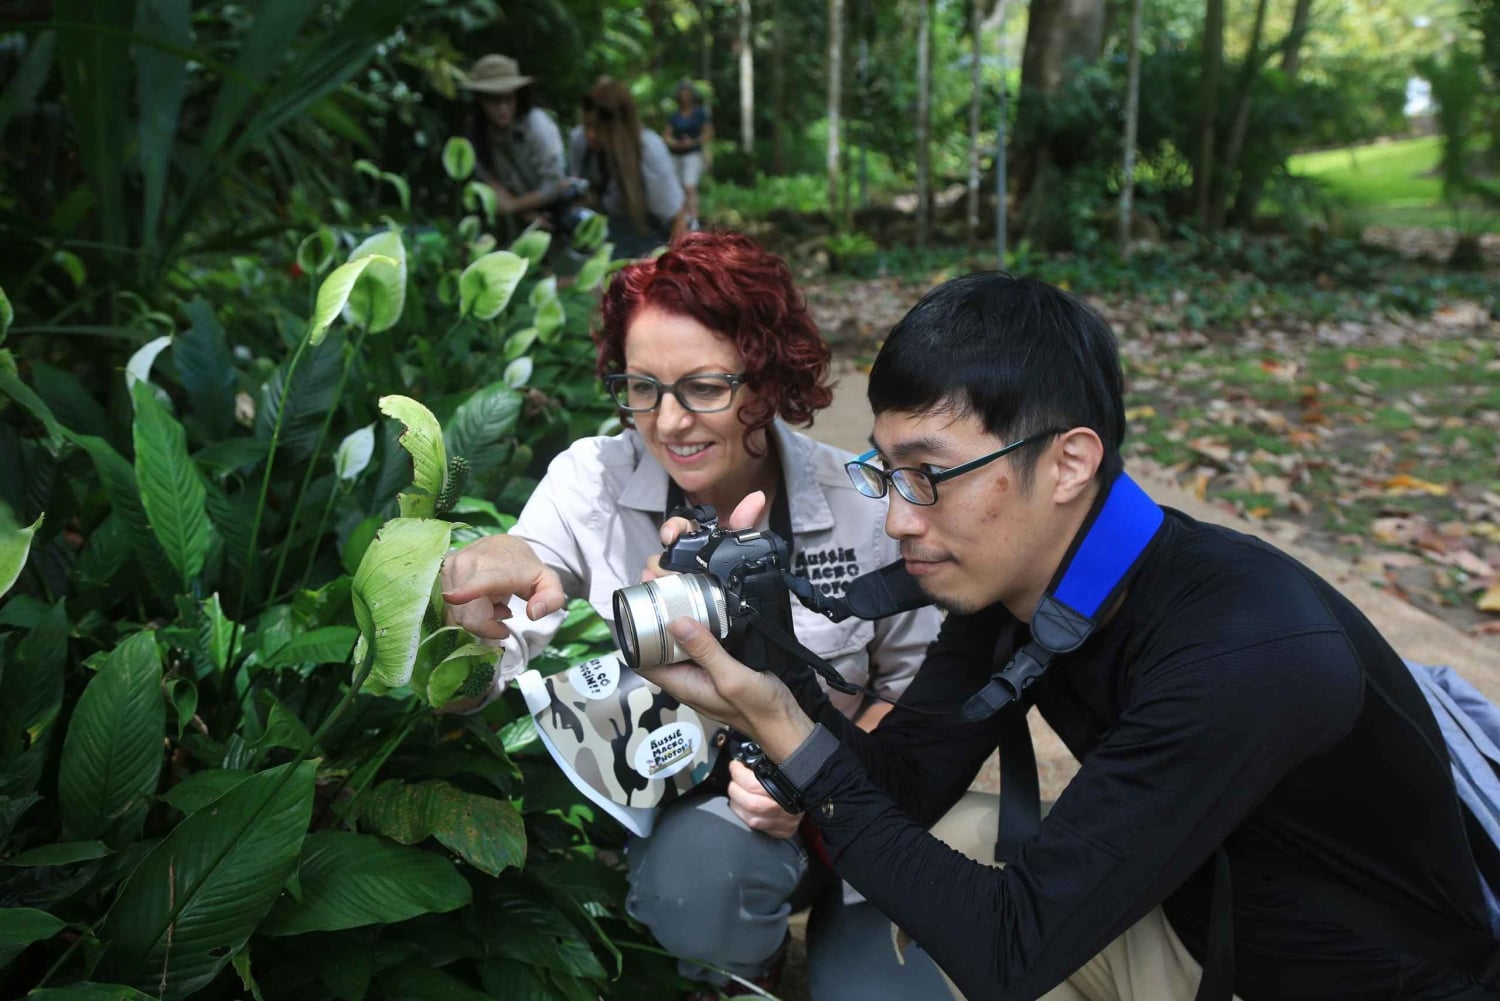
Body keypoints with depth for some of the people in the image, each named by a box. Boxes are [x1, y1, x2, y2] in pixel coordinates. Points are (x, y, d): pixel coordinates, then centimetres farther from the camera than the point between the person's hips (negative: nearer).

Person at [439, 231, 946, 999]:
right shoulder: (590, 482, -11)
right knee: (704, 869, -32)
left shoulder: (862, 502, -12)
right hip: (664, 813, 0)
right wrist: (472, 600, -42)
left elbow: (913, 683, 1)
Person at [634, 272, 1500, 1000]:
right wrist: (767, 665, -25)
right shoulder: (1012, 575, -11)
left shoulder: (1240, 651, -34)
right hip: (1196, 923, 6)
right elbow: (905, 785, -9)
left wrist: (790, 735, -32)